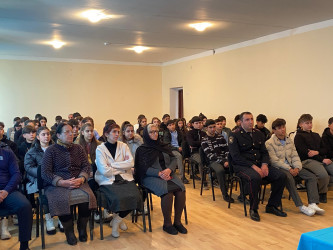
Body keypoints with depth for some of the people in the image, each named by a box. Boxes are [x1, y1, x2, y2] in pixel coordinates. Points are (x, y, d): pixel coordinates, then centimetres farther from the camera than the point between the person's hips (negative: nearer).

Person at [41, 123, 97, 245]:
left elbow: (86, 166, 11)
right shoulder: (51, 150, 6)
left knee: (87, 196, -29)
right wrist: (62, 182, -16)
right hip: (57, 184, -2)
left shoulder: (78, 148, 18)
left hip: (78, 183, 3)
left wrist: (81, 179, -11)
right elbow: (45, 173, -2)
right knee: (62, 200, -35)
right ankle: (69, 231, -10)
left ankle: (82, 229, -6)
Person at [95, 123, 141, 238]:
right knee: (119, 198, -32)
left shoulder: (123, 146, 12)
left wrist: (113, 165, -9)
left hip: (125, 178, 4)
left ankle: (117, 220, 3)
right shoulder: (100, 149, 1)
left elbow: (131, 163, -3)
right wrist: (123, 167, -2)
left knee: (135, 196, -23)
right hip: (108, 180, -3)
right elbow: (105, 171, -10)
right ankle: (120, 219, 2)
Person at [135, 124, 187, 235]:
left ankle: (177, 221, -12)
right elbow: (143, 168, -4)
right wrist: (159, 173, -17)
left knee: (181, 189, -25)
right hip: (151, 177, -4)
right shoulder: (142, 149, 6)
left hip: (168, 174, 5)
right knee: (167, 190, -32)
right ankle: (167, 224, -17)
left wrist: (169, 169, -11)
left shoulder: (163, 146, 20)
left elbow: (173, 159, 11)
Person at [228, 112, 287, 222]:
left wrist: (264, 164, -7)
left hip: (259, 164, 6)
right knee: (255, 178, -37)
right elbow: (236, 157, -11)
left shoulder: (258, 134, 17)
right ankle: (253, 209, -15)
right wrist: (253, 166, -19)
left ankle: (272, 206, 4)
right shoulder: (235, 136, -3)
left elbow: (264, 152, 15)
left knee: (281, 176, -12)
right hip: (242, 166, -6)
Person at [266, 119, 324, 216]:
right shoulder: (269, 143, -6)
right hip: (278, 168, -7)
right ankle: (301, 206, -30)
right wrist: (289, 169, -18)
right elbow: (274, 161, -13)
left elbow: (295, 156, 11)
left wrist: (297, 168, -8)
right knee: (289, 178, -36)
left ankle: (313, 204, -16)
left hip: (291, 166, 7)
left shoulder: (289, 140, 16)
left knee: (312, 176, -9)